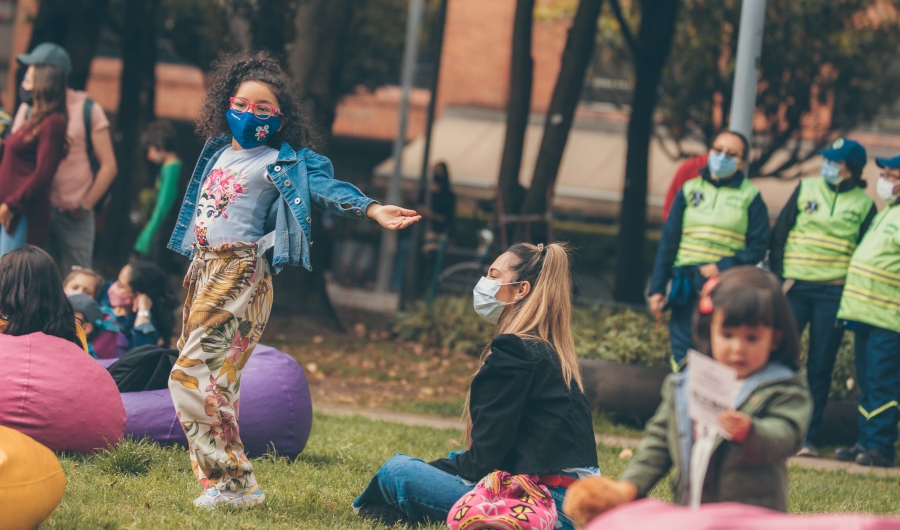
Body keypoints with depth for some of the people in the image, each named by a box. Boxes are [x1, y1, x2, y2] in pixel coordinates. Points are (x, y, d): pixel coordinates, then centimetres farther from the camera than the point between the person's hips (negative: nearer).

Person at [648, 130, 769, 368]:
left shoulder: (750, 197, 2)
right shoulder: (690, 190, 9)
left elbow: (758, 248, 0)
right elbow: (668, 242, 10)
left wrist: (722, 267, -15)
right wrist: (657, 287, 5)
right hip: (686, 288, 3)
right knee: (683, 359, 2)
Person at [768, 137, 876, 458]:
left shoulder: (864, 205, 5)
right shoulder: (806, 189, 6)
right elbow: (779, 234, 6)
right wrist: (777, 276, -4)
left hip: (834, 295, 0)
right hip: (795, 287, 1)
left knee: (820, 367, 2)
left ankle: (809, 437, 8)